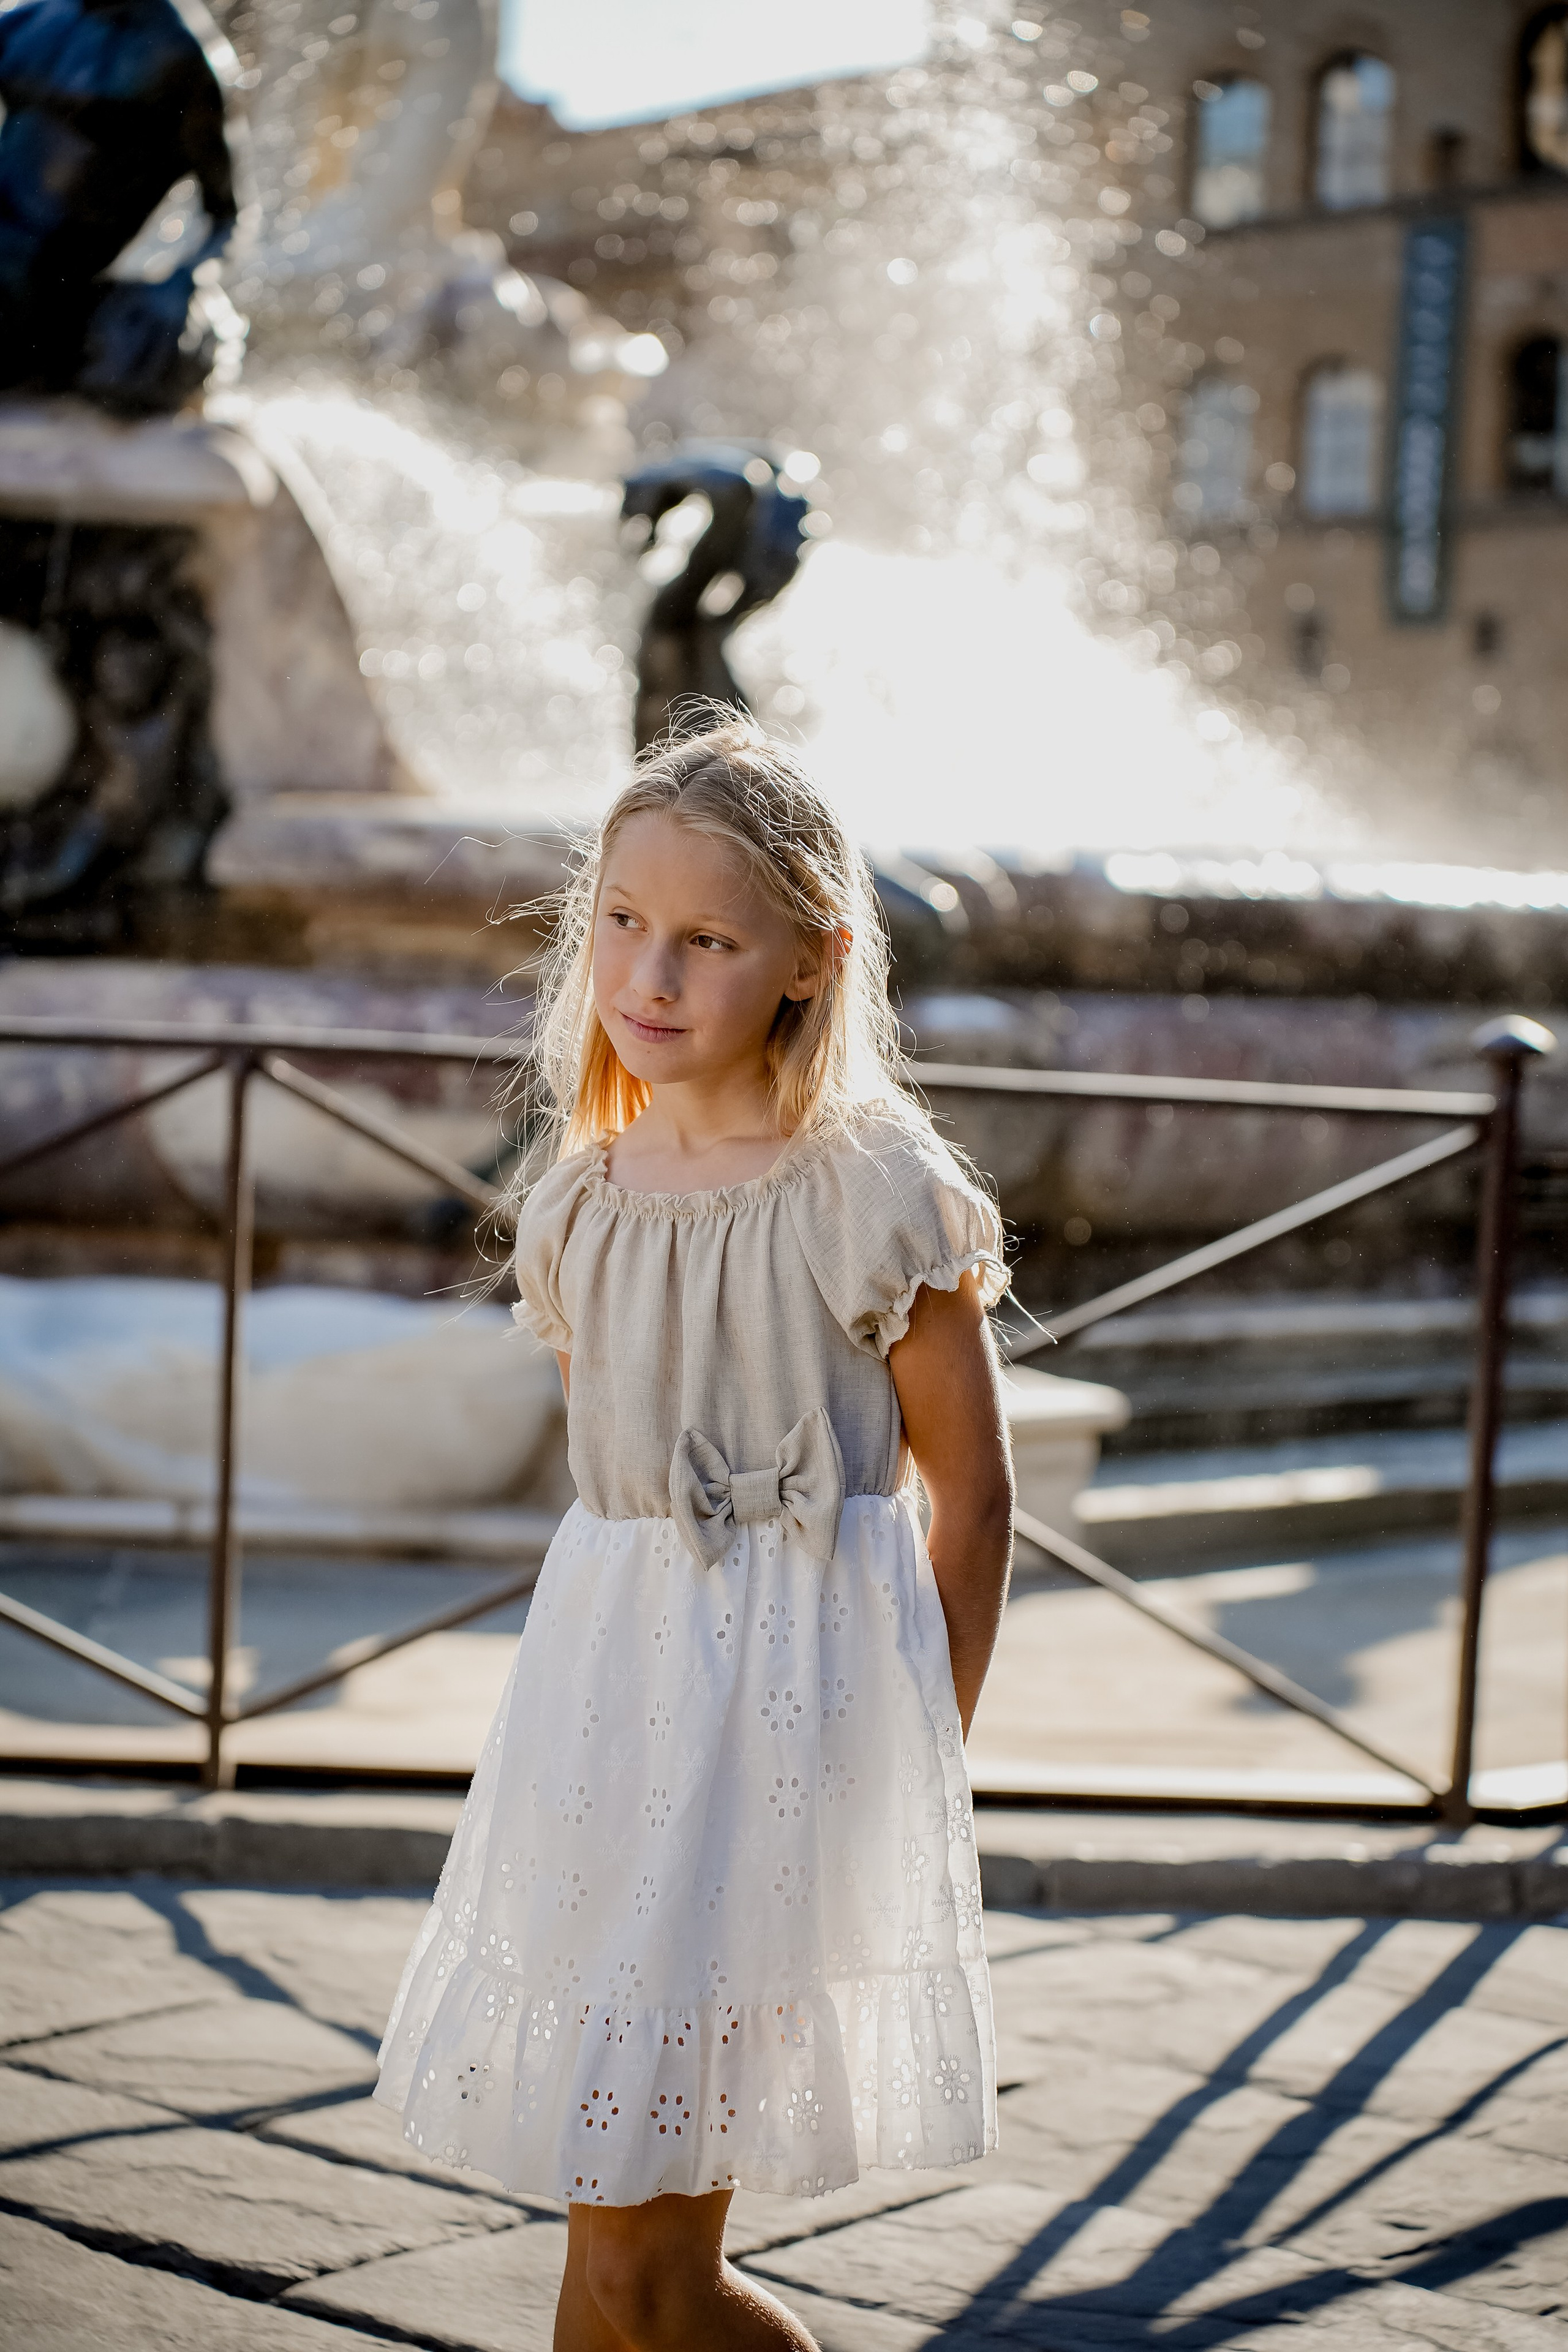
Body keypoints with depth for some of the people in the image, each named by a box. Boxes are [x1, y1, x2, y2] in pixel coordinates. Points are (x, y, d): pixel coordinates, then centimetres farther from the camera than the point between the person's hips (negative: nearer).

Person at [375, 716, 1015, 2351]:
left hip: (797, 1704, -6)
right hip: (607, 1675, 6)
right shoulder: (580, 1204, 7)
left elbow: (972, 1495, -4)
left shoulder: (874, 1192, -9)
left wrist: (917, 1759, -2)